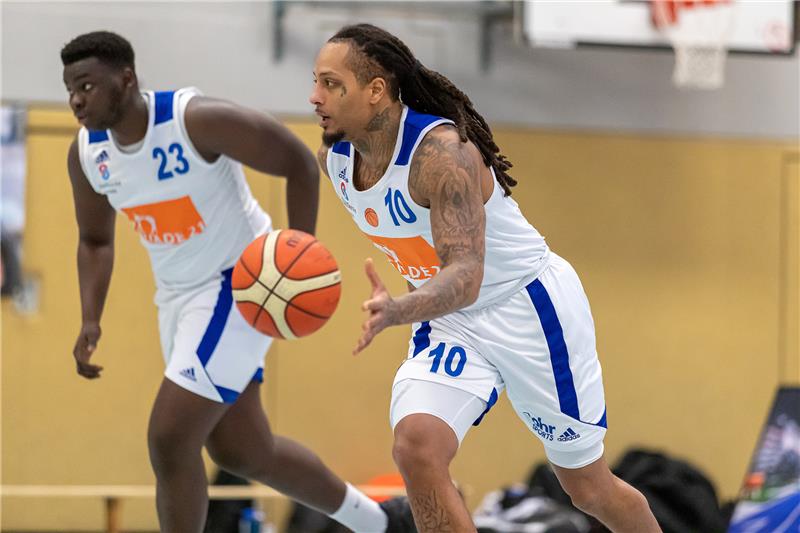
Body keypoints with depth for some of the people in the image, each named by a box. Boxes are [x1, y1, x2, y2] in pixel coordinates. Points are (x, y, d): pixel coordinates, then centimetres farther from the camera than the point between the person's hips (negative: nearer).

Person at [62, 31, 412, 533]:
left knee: (170, 440, -16)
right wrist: (90, 322, -2)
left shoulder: (196, 119, -25)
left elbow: (300, 161, -17)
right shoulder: (86, 154, -4)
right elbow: (96, 241, 12)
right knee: (243, 451, 16)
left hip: (240, 285, -8)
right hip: (178, 295, 8)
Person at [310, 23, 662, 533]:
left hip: (530, 307, -6)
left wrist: (399, 310, -60)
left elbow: (466, 277, -41)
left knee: (590, 488, 9)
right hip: (448, 319, 6)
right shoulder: (334, 157, -8)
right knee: (416, 447, -23)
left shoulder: (441, 151, -31)